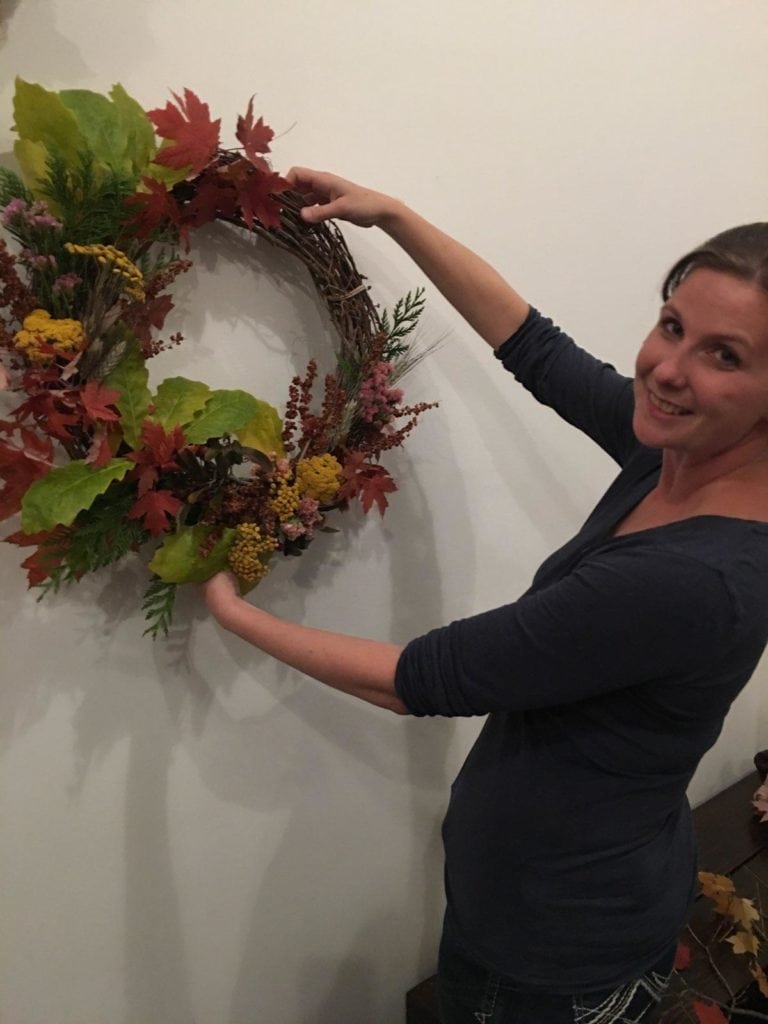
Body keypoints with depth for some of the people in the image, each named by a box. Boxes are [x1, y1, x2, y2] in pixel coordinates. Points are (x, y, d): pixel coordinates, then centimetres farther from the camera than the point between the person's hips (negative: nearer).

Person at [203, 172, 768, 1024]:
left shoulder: (694, 579, -35)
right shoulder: (676, 448, -11)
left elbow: (420, 682, -27)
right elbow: (532, 347, 0)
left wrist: (233, 612, -15)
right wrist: (390, 214, 1)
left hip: (570, 946, -6)